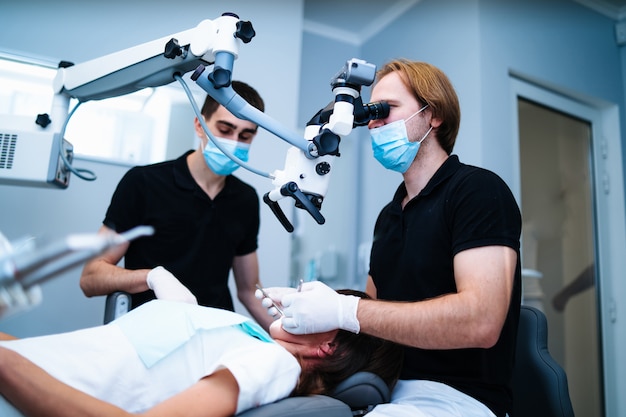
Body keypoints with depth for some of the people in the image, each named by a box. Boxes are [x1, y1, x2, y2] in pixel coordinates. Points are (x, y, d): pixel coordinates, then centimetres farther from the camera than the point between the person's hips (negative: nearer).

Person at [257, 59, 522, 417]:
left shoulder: (478, 190, -11)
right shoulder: (389, 215, 13)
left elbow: (480, 322, -24)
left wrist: (343, 311, -24)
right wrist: (312, 306, -5)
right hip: (385, 387, 7)